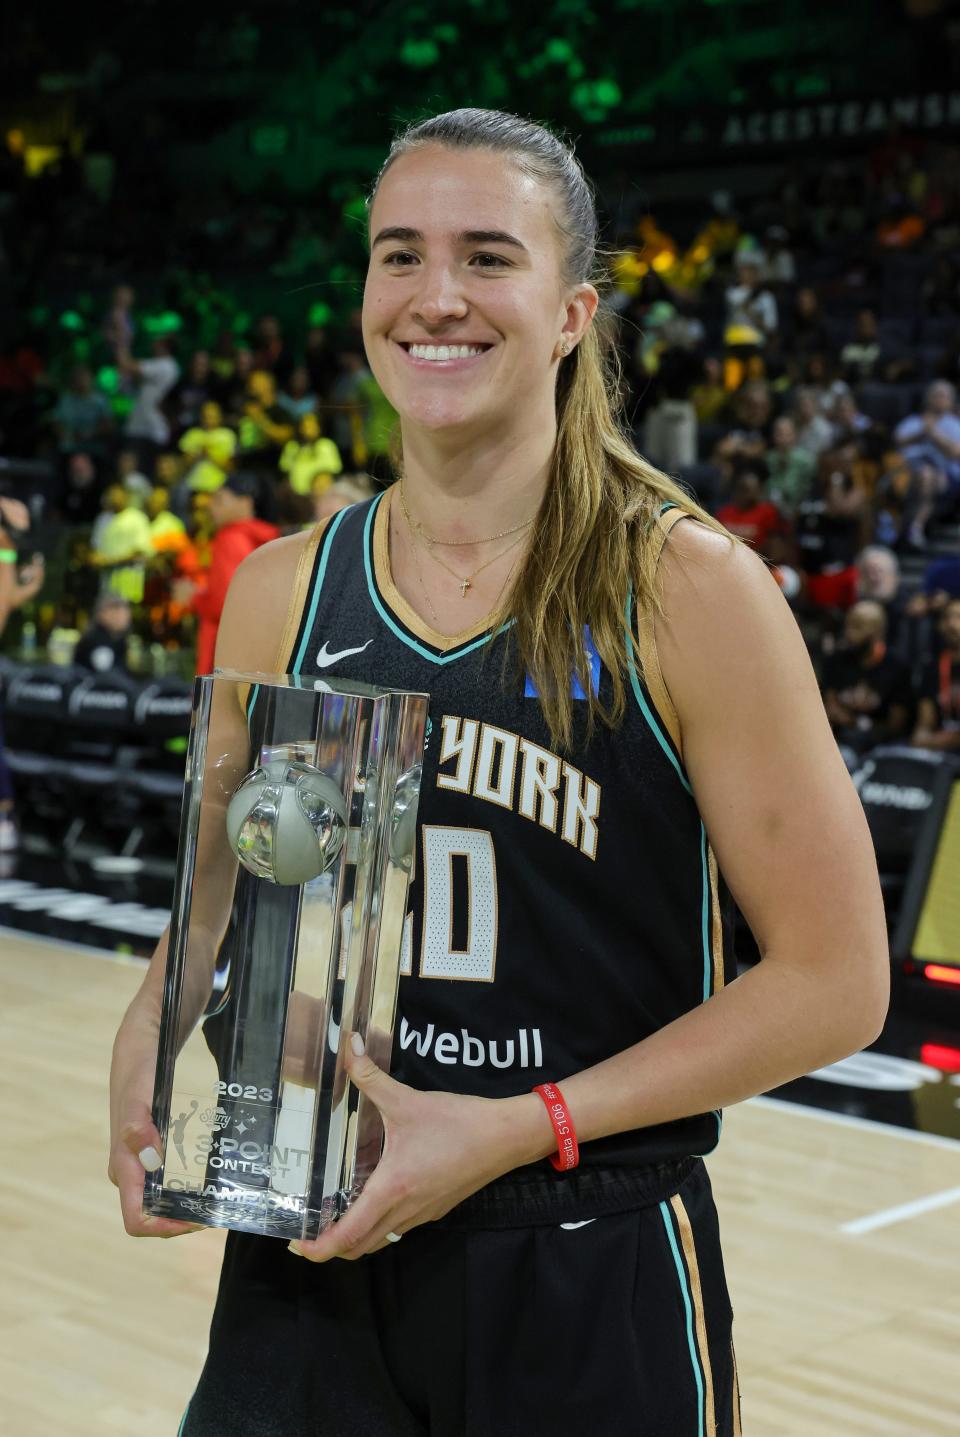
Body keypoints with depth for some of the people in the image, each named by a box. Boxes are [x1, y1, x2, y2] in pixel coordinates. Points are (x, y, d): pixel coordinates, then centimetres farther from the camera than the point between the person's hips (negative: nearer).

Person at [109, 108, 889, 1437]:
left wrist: (517, 1129, -17)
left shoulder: (689, 590, -12)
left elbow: (835, 979, -11)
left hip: (592, 1282, -3)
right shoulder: (281, 592, 1)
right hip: (313, 1253, 4)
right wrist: (148, 1040, -8)